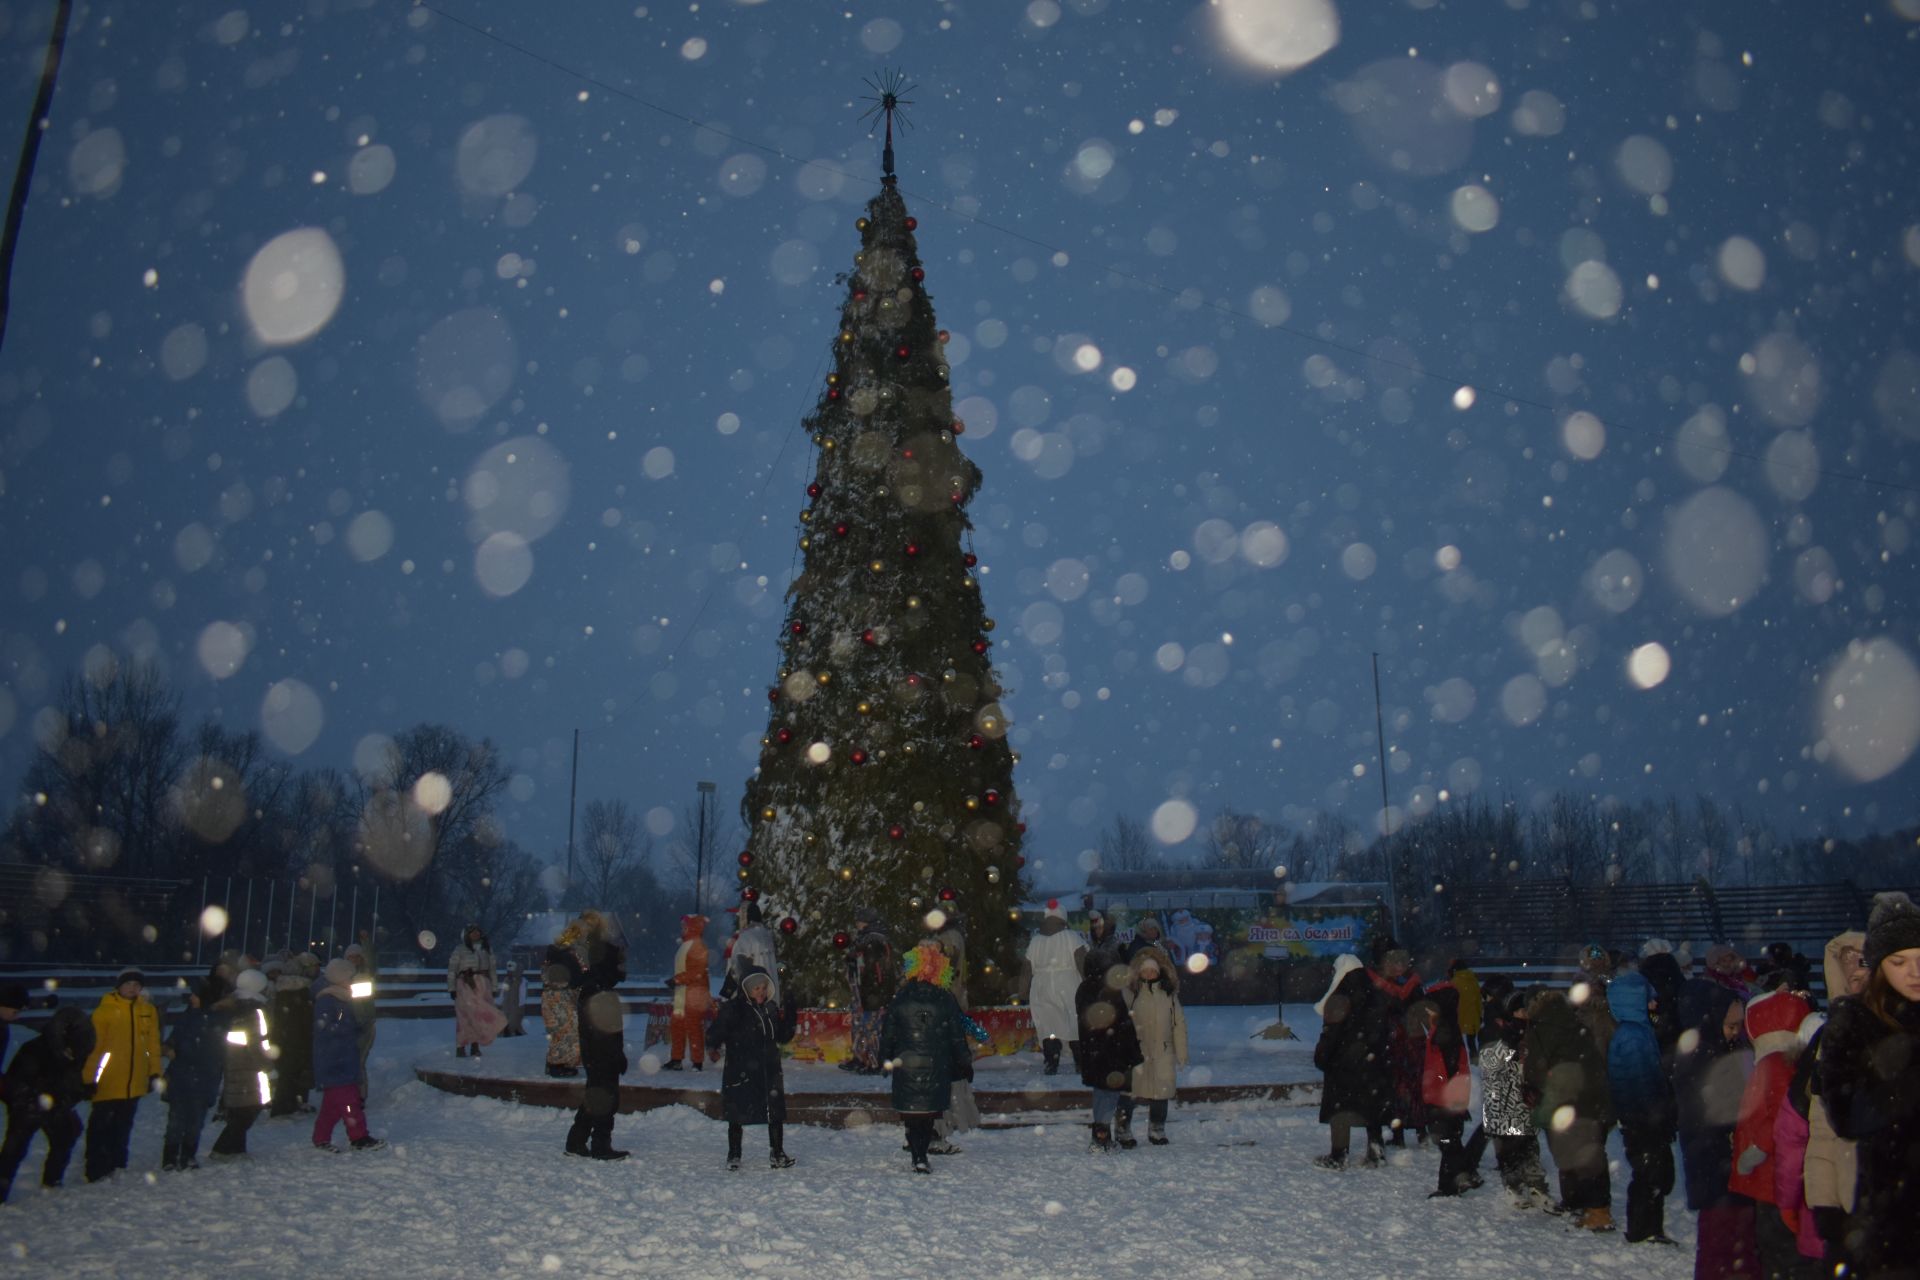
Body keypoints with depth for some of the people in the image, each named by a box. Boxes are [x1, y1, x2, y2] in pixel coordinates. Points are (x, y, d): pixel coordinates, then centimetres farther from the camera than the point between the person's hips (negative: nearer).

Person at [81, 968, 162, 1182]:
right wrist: (90, 1078, -12)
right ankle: (96, 1171, 7)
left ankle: (117, 1168, 24)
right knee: (100, 1126, 0)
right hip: (107, 1084, -4)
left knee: (123, 1127, 15)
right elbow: (92, 1044, -7)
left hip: (135, 1084, 4)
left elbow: (153, 1044, 10)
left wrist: (155, 1073, 6)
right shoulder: (105, 1010, -6)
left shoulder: (148, 1011, 7)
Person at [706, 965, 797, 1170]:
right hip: (739, 1072, -4)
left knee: (776, 1113, 6)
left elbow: (783, 1037, 14)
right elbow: (714, 1035, -12)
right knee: (737, 1115, 6)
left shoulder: (772, 1009, 8)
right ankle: (733, 1155, 21)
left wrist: (790, 1016, 3)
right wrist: (714, 1045, -32)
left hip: (769, 1070, 5)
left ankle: (777, 1153, 19)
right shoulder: (732, 1009, -9)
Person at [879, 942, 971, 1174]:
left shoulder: (900, 999, -3)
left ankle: (918, 1156, 1)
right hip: (936, 1067, 0)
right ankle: (921, 1154, 4)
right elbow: (957, 1036, 1)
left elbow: (888, 1034, 3)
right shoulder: (946, 1000, -4)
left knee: (911, 1114, 8)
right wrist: (964, 1063, 10)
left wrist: (886, 1059, 15)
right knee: (929, 1114, 11)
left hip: (905, 1065, 0)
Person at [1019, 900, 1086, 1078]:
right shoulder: (1072, 937, -5)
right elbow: (1083, 964, -12)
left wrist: (1024, 996, 15)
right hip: (1068, 989, -2)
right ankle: (1080, 1063, 11)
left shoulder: (1034, 942, 5)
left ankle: (1051, 1065, 0)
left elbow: (1026, 971, 8)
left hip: (1042, 991, 2)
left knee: (1048, 1028, 5)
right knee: (1076, 1027, 8)